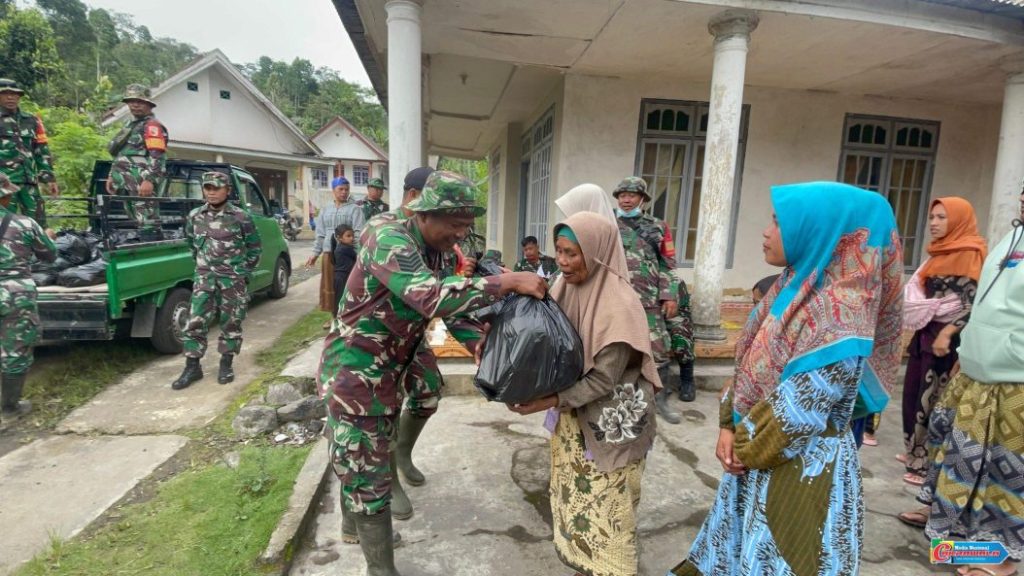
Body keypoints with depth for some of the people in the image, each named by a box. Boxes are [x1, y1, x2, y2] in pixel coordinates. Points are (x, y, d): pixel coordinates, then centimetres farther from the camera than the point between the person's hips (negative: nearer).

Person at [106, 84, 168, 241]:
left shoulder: (152, 125, -5)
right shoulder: (130, 125, 25)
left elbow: (158, 156, -17)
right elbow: (120, 155, 32)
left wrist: (149, 180, -26)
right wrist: (112, 176, 27)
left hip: (143, 183, -10)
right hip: (128, 184, 10)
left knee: (148, 222, -15)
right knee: (141, 222, 9)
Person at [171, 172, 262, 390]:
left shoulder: (241, 217, -7)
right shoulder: (194, 216, 4)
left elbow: (255, 247, 2)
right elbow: (191, 243, 21)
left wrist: (244, 271, -2)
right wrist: (201, 264, 14)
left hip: (233, 278, -3)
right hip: (204, 277, 3)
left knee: (231, 323, 6)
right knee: (195, 322, 0)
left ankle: (226, 365, 19)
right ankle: (192, 367, 11)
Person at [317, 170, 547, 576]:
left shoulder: (434, 252, 3)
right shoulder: (389, 240, -25)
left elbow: (448, 306, 6)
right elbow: (432, 297, -41)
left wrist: (483, 344, -11)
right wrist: (507, 282, -37)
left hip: (387, 373, 9)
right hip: (354, 375, -9)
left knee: (367, 462, 26)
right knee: (368, 475, 2)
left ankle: (356, 524, 49)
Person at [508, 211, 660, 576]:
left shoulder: (620, 306, -24)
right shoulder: (565, 288, -3)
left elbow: (604, 378, -21)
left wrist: (549, 401, -24)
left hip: (608, 425, -6)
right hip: (572, 416, 7)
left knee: (604, 508, 9)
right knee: (575, 498, 20)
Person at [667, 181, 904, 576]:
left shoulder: (839, 317, -25)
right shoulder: (795, 287, 1)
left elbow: (798, 410, -24)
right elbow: (751, 365, 5)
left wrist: (746, 448, -10)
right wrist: (729, 427, -3)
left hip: (803, 468, -7)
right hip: (758, 456, 7)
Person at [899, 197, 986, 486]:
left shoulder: (969, 252, -9)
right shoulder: (941, 252, 16)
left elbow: (971, 301, -17)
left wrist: (947, 334, -25)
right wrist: (915, 329, 16)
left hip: (945, 336, -8)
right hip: (925, 332, 8)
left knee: (932, 400, -2)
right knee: (913, 393, 12)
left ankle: (929, 465, 7)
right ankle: (915, 451, 25)